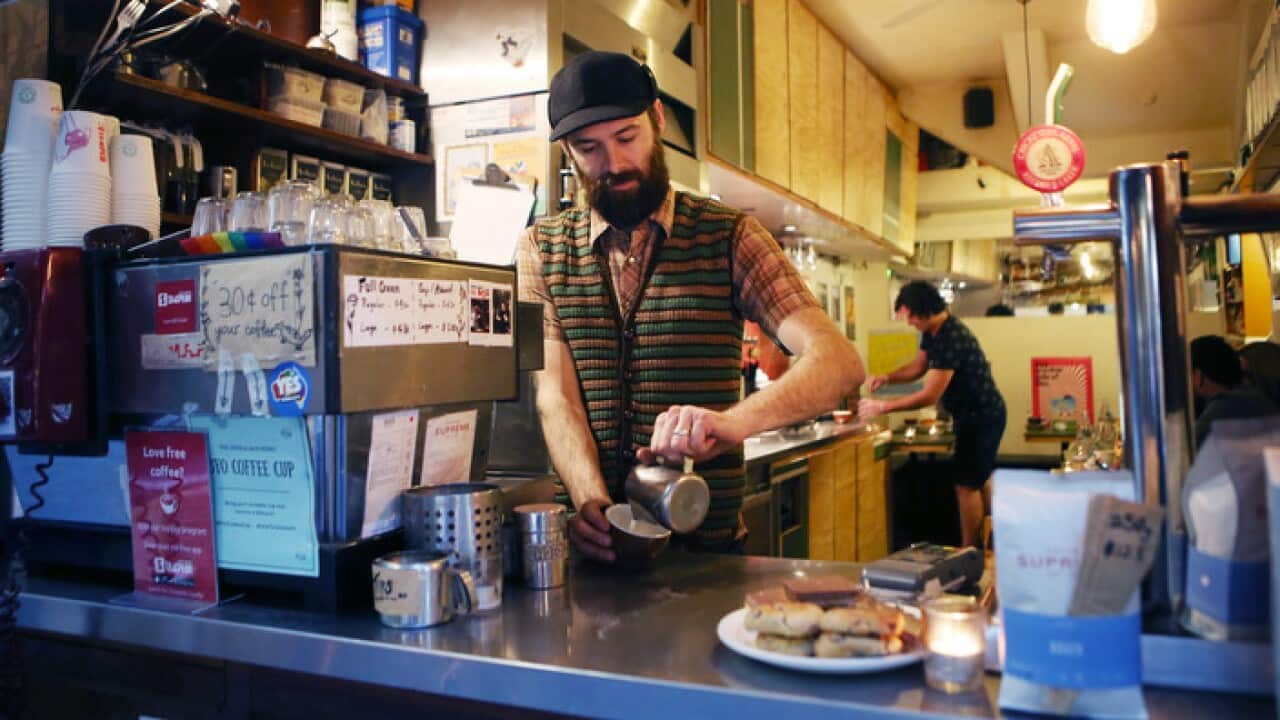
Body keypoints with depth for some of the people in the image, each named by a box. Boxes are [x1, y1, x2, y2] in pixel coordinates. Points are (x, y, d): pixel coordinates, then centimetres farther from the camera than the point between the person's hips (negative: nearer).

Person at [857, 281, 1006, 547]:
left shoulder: (952, 339, -29)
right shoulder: (933, 332, 1)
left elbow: (930, 396, -29)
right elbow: (918, 367, 13)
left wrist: (882, 406, -27)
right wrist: (887, 378, -5)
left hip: (982, 417, -10)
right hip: (975, 414, 10)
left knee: (966, 485, -5)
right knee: (978, 481, 19)